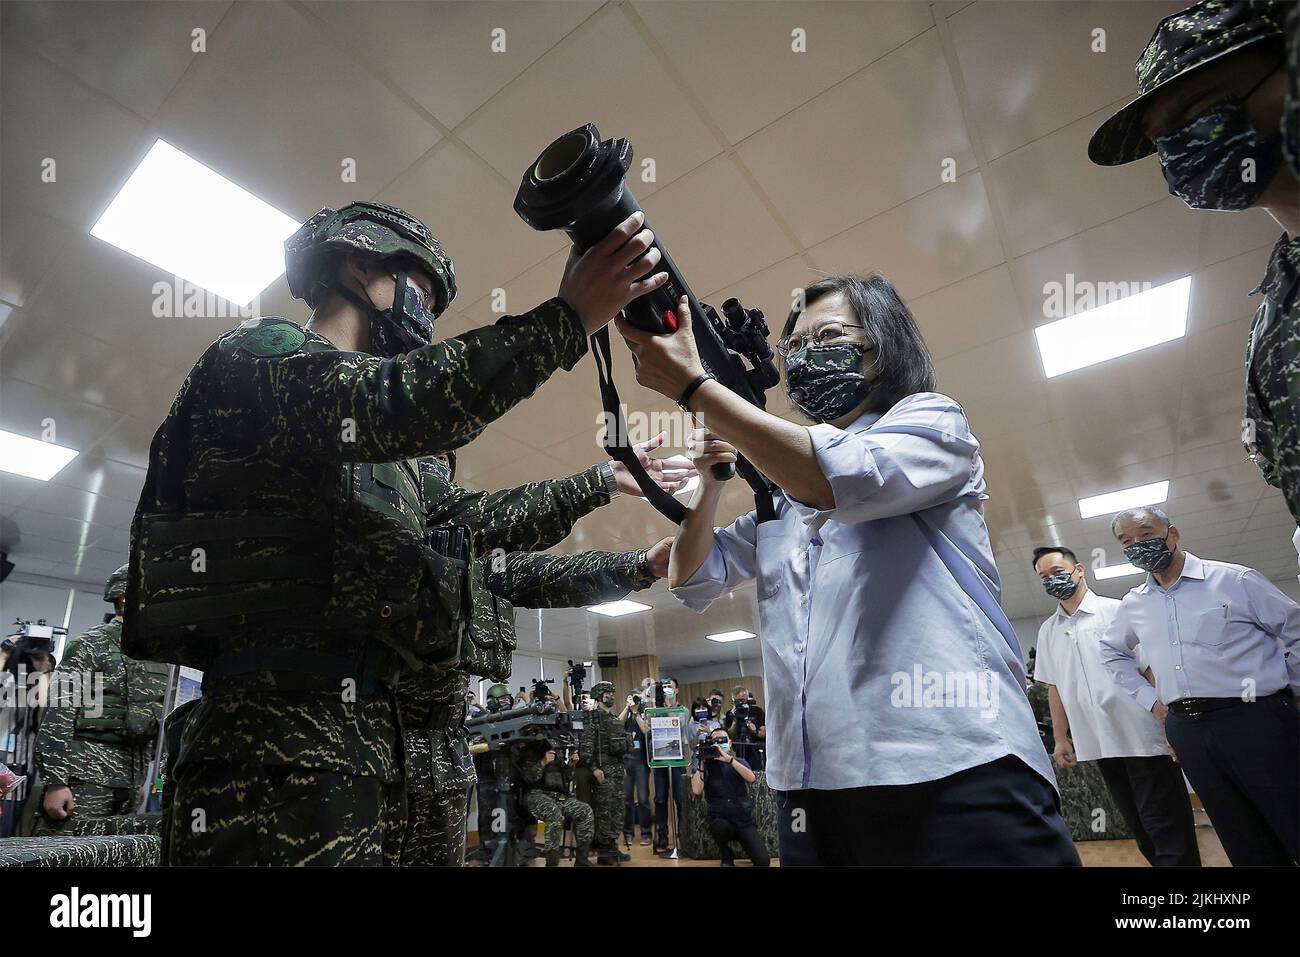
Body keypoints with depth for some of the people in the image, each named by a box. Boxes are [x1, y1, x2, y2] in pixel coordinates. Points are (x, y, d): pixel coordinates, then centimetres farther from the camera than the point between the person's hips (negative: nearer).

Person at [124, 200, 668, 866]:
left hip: (363, 736, 9)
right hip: (284, 739, -9)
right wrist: (565, 319, -22)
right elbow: (387, 403, -23)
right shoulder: (261, 350, -1)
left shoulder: (379, 448, 23)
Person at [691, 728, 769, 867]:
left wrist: (729, 759, -23)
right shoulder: (706, 765, 4)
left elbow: (751, 778, -14)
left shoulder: (740, 762, 8)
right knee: (719, 826, -36)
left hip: (744, 820, 0)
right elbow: (696, 790, -13)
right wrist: (702, 762, -12)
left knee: (763, 861, -20)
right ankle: (727, 857, -3)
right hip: (720, 819, 1)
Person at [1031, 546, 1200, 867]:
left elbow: (1153, 668, -6)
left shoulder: (1117, 611, -3)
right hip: (1098, 743, 5)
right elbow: (1054, 688, 14)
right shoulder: (1048, 631, 10)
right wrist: (1060, 738, 10)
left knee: (1167, 830, 0)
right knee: (1141, 831, 15)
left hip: (1141, 737, -4)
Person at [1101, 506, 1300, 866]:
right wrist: (1151, 700, 16)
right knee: (1248, 847, 12)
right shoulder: (1133, 605, 10)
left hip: (1254, 719, -4)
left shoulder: (1234, 579, -3)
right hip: (1186, 729, 4)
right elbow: (1113, 651, 26)